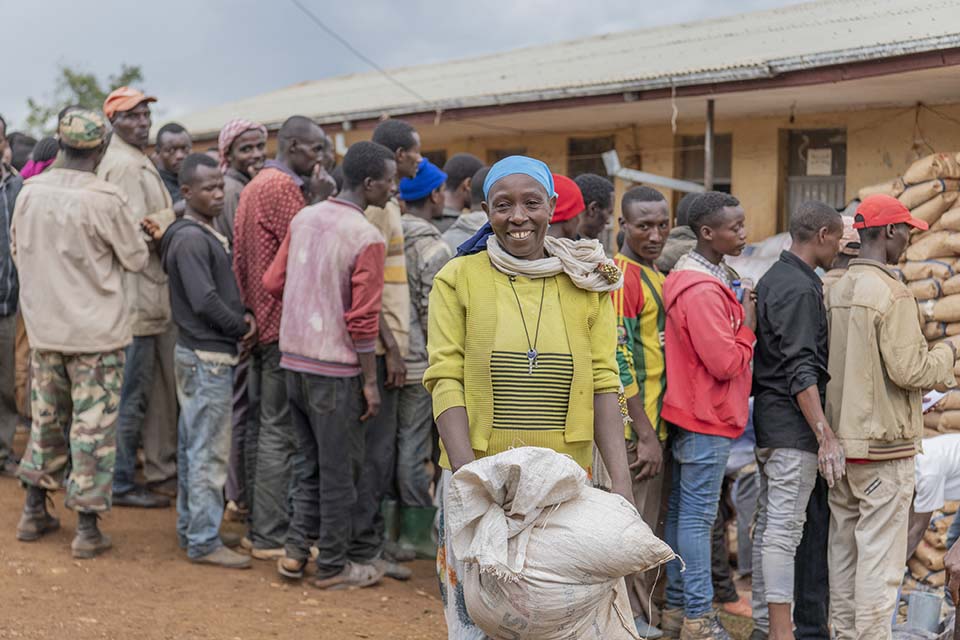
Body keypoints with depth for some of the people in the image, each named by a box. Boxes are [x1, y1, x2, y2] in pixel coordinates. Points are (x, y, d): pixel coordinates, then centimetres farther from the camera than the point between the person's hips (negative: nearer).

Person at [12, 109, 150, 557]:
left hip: (44, 328, 5)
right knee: (93, 428, 2)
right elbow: (137, 259, -7)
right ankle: (87, 529, 6)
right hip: (96, 334, -5)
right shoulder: (105, 199, -17)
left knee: (46, 420, 19)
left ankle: (34, 512, 28)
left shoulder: (30, 192, 0)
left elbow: (18, 249, 13)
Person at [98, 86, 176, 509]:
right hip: (137, 296, -10)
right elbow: (134, 230, -21)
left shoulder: (137, 161, 18)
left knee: (162, 389, 16)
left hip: (153, 295, 10)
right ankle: (122, 484, 7)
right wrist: (175, 213, -14)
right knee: (132, 394, -2)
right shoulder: (124, 165, -14)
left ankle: (163, 471, 25)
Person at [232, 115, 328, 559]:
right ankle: (271, 536, -1)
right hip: (285, 323, -10)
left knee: (261, 426, 14)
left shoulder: (256, 184, 18)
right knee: (280, 431, -5)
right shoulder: (282, 187, -14)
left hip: (261, 322, 10)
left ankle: (258, 527, 21)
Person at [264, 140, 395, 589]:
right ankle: (334, 566, 15)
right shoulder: (367, 238, -15)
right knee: (341, 469, 6)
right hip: (336, 367, -7)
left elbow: (273, 282, 10)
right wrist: (370, 382, -8)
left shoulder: (304, 219, 5)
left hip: (294, 357, 7)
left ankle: (297, 550, 21)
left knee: (310, 462, 19)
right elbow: (362, 320, -16)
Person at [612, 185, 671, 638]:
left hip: (653, 423, 10)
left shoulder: (653, 276, 16)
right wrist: (645, 434, -20)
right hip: (634, 428, -9)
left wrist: (656, 429, 17)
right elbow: (619, 360, -19)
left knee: (644, 532, 16)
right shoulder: (621, 276, -13)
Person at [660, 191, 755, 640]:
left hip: (689, 414, 10)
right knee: (698, 516, -4)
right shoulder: (703, 291, -20)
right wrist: (748, 327, -9)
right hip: (707, 418, -10)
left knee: (680, 511, 12)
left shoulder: (695, 277, 12)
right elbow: (726, 362, -22)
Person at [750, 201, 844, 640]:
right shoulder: (800, 288, -15)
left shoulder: (773, 279, 15)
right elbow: (800, 370, -22)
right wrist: (825, 435, -24)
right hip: (794, 426, -10)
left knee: (768, 524, 12)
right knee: (784, 530, -8)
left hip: (769, 422, 10)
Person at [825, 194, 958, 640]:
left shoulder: (837, 291, 8)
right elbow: (909, 371, -18)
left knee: (844, 546, 13)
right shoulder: (892, 294, -16)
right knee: (880, 553, -2)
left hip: (842, 439, 8)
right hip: (884, 444, -8)